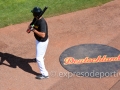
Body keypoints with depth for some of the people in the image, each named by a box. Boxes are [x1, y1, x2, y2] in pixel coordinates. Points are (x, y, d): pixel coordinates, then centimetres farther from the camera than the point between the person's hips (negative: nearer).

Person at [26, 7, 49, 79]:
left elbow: (43, 35, -42)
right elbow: (31, 24, 2)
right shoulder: (36, 19, -8)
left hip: (42, 42, -10)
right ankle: (41, 58, 70)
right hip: (39, 40, 10)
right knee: (40, 52, 37)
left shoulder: (42, 22, -35)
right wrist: (29, 28, -21)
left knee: (39, 58, -4)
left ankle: (45, 74, 5)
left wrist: (33, 30, -38)